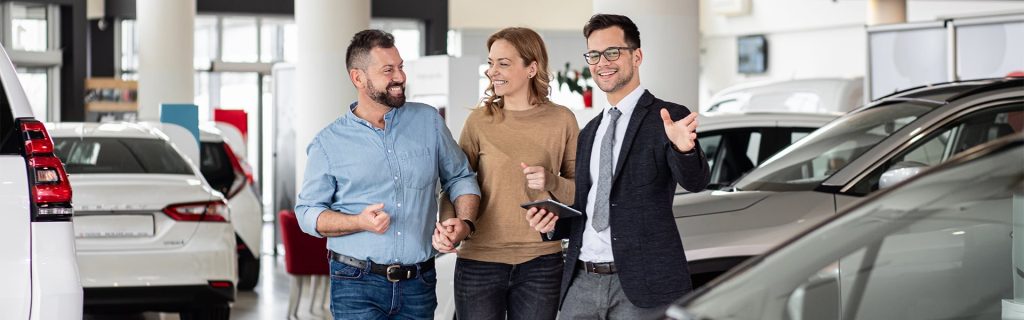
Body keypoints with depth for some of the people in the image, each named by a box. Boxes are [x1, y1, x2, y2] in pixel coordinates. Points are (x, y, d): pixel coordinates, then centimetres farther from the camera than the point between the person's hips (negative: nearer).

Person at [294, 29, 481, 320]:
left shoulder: (429, 121, 7)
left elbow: (460, 178, 16)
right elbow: (307, 212, 2)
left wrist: (464, 222, -4)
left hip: (419, 285, 3)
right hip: (357, 285, -2)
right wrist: (359, 222, -16)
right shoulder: (328, 143, 1)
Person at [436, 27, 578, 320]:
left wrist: (552, 182, -14)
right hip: (479, 262, 0)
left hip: (540, 263, 0)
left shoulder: (561, 120, 1)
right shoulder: (479, 121, 2)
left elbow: (580, 191, 7)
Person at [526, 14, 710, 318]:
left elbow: (695, 181, -18)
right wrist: (553, 223, 3)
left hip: (642, 285, -6)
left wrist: (684, 148, -40)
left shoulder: (667, 119, -3)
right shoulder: (589, 132, 18)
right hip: (583, 283, 6)